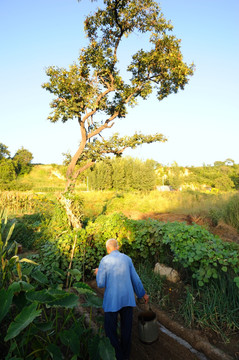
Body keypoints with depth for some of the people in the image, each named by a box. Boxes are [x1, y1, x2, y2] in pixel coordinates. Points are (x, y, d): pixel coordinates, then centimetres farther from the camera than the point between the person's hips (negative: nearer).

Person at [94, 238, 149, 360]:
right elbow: (135, 279, 5)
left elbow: (101, 284, -10)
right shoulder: (127, 258, 0)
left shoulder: (104, 260, -11)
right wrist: (143, 294, 19)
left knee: (110, 329, 16)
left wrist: (97, 273, 11)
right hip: (127, 298, 4)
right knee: (126, 327, 21)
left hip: (112, 300, -4)